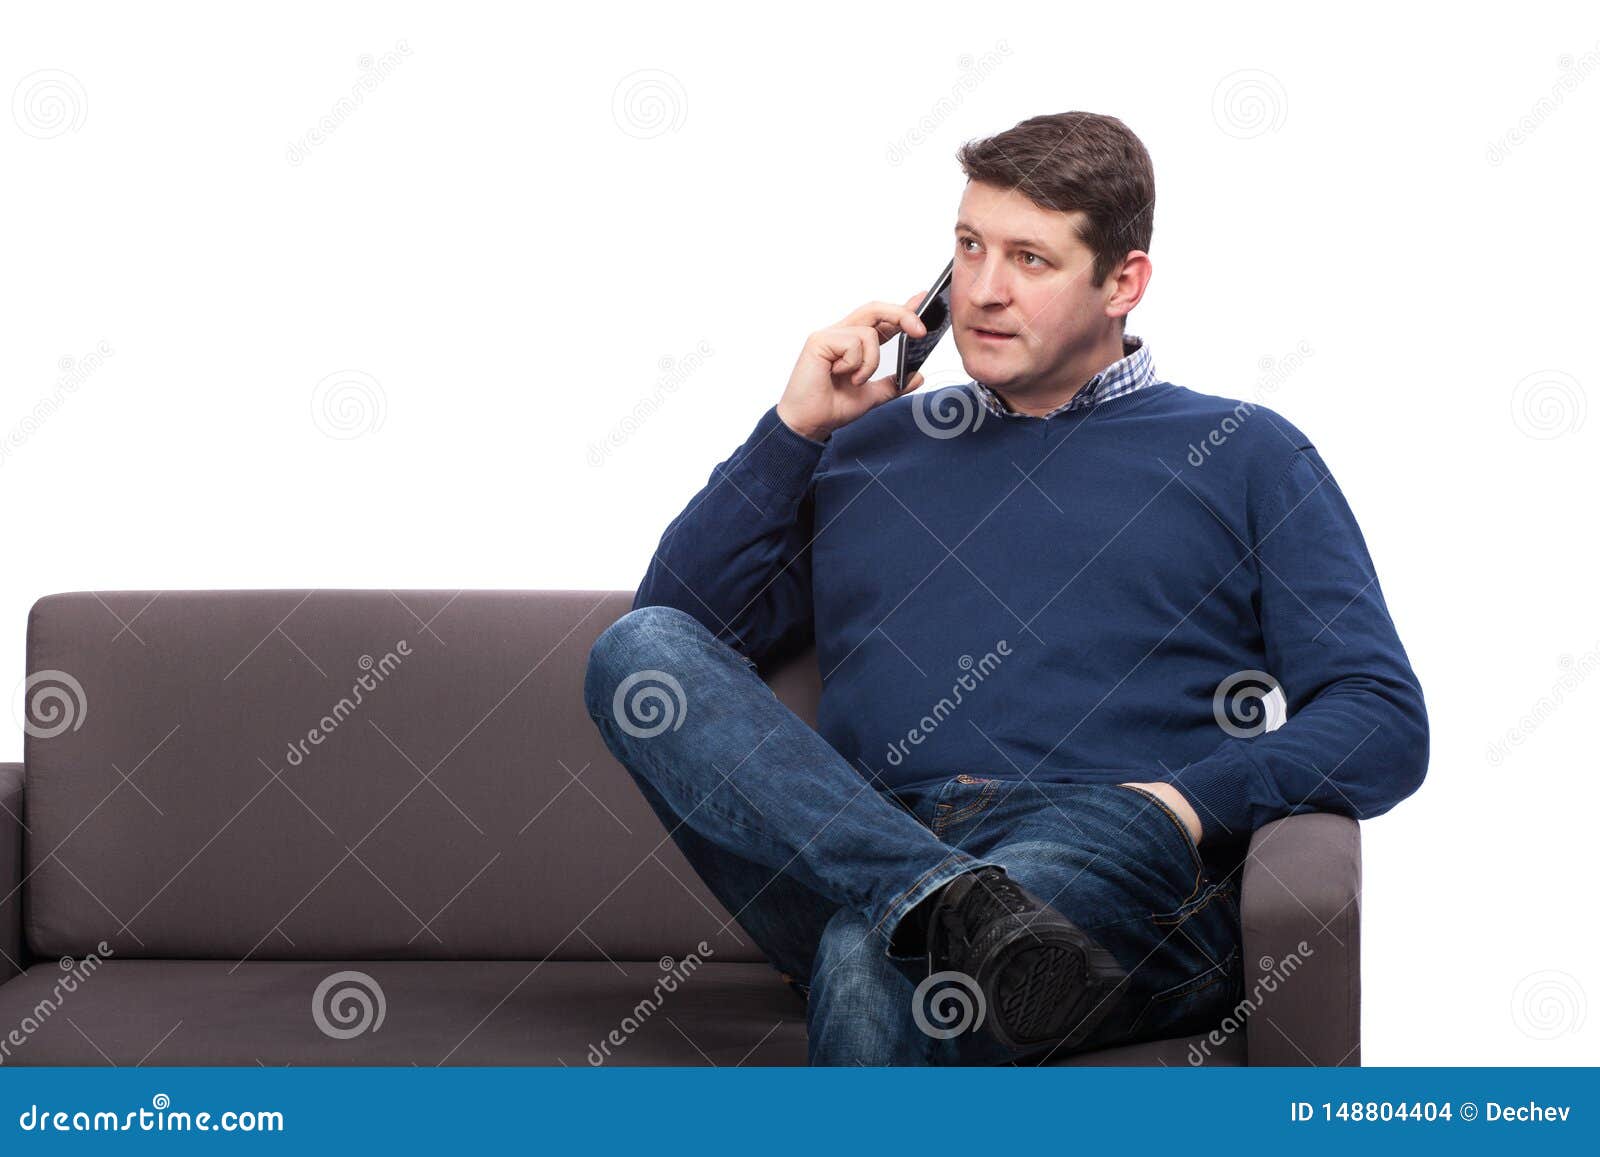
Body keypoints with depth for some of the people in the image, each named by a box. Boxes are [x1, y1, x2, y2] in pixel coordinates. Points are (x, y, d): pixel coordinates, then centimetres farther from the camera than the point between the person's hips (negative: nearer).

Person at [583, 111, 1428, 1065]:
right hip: (866, 849, 5)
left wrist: (1184, 806, -10)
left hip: (1119, 872, -5)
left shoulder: (1244, 455, 18)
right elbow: (678, 636, 18)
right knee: (639, 653, -23)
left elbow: (1386, 723, 7)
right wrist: (793, 429, 11)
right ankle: (956, 904, -38)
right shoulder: (867, 443, 27)